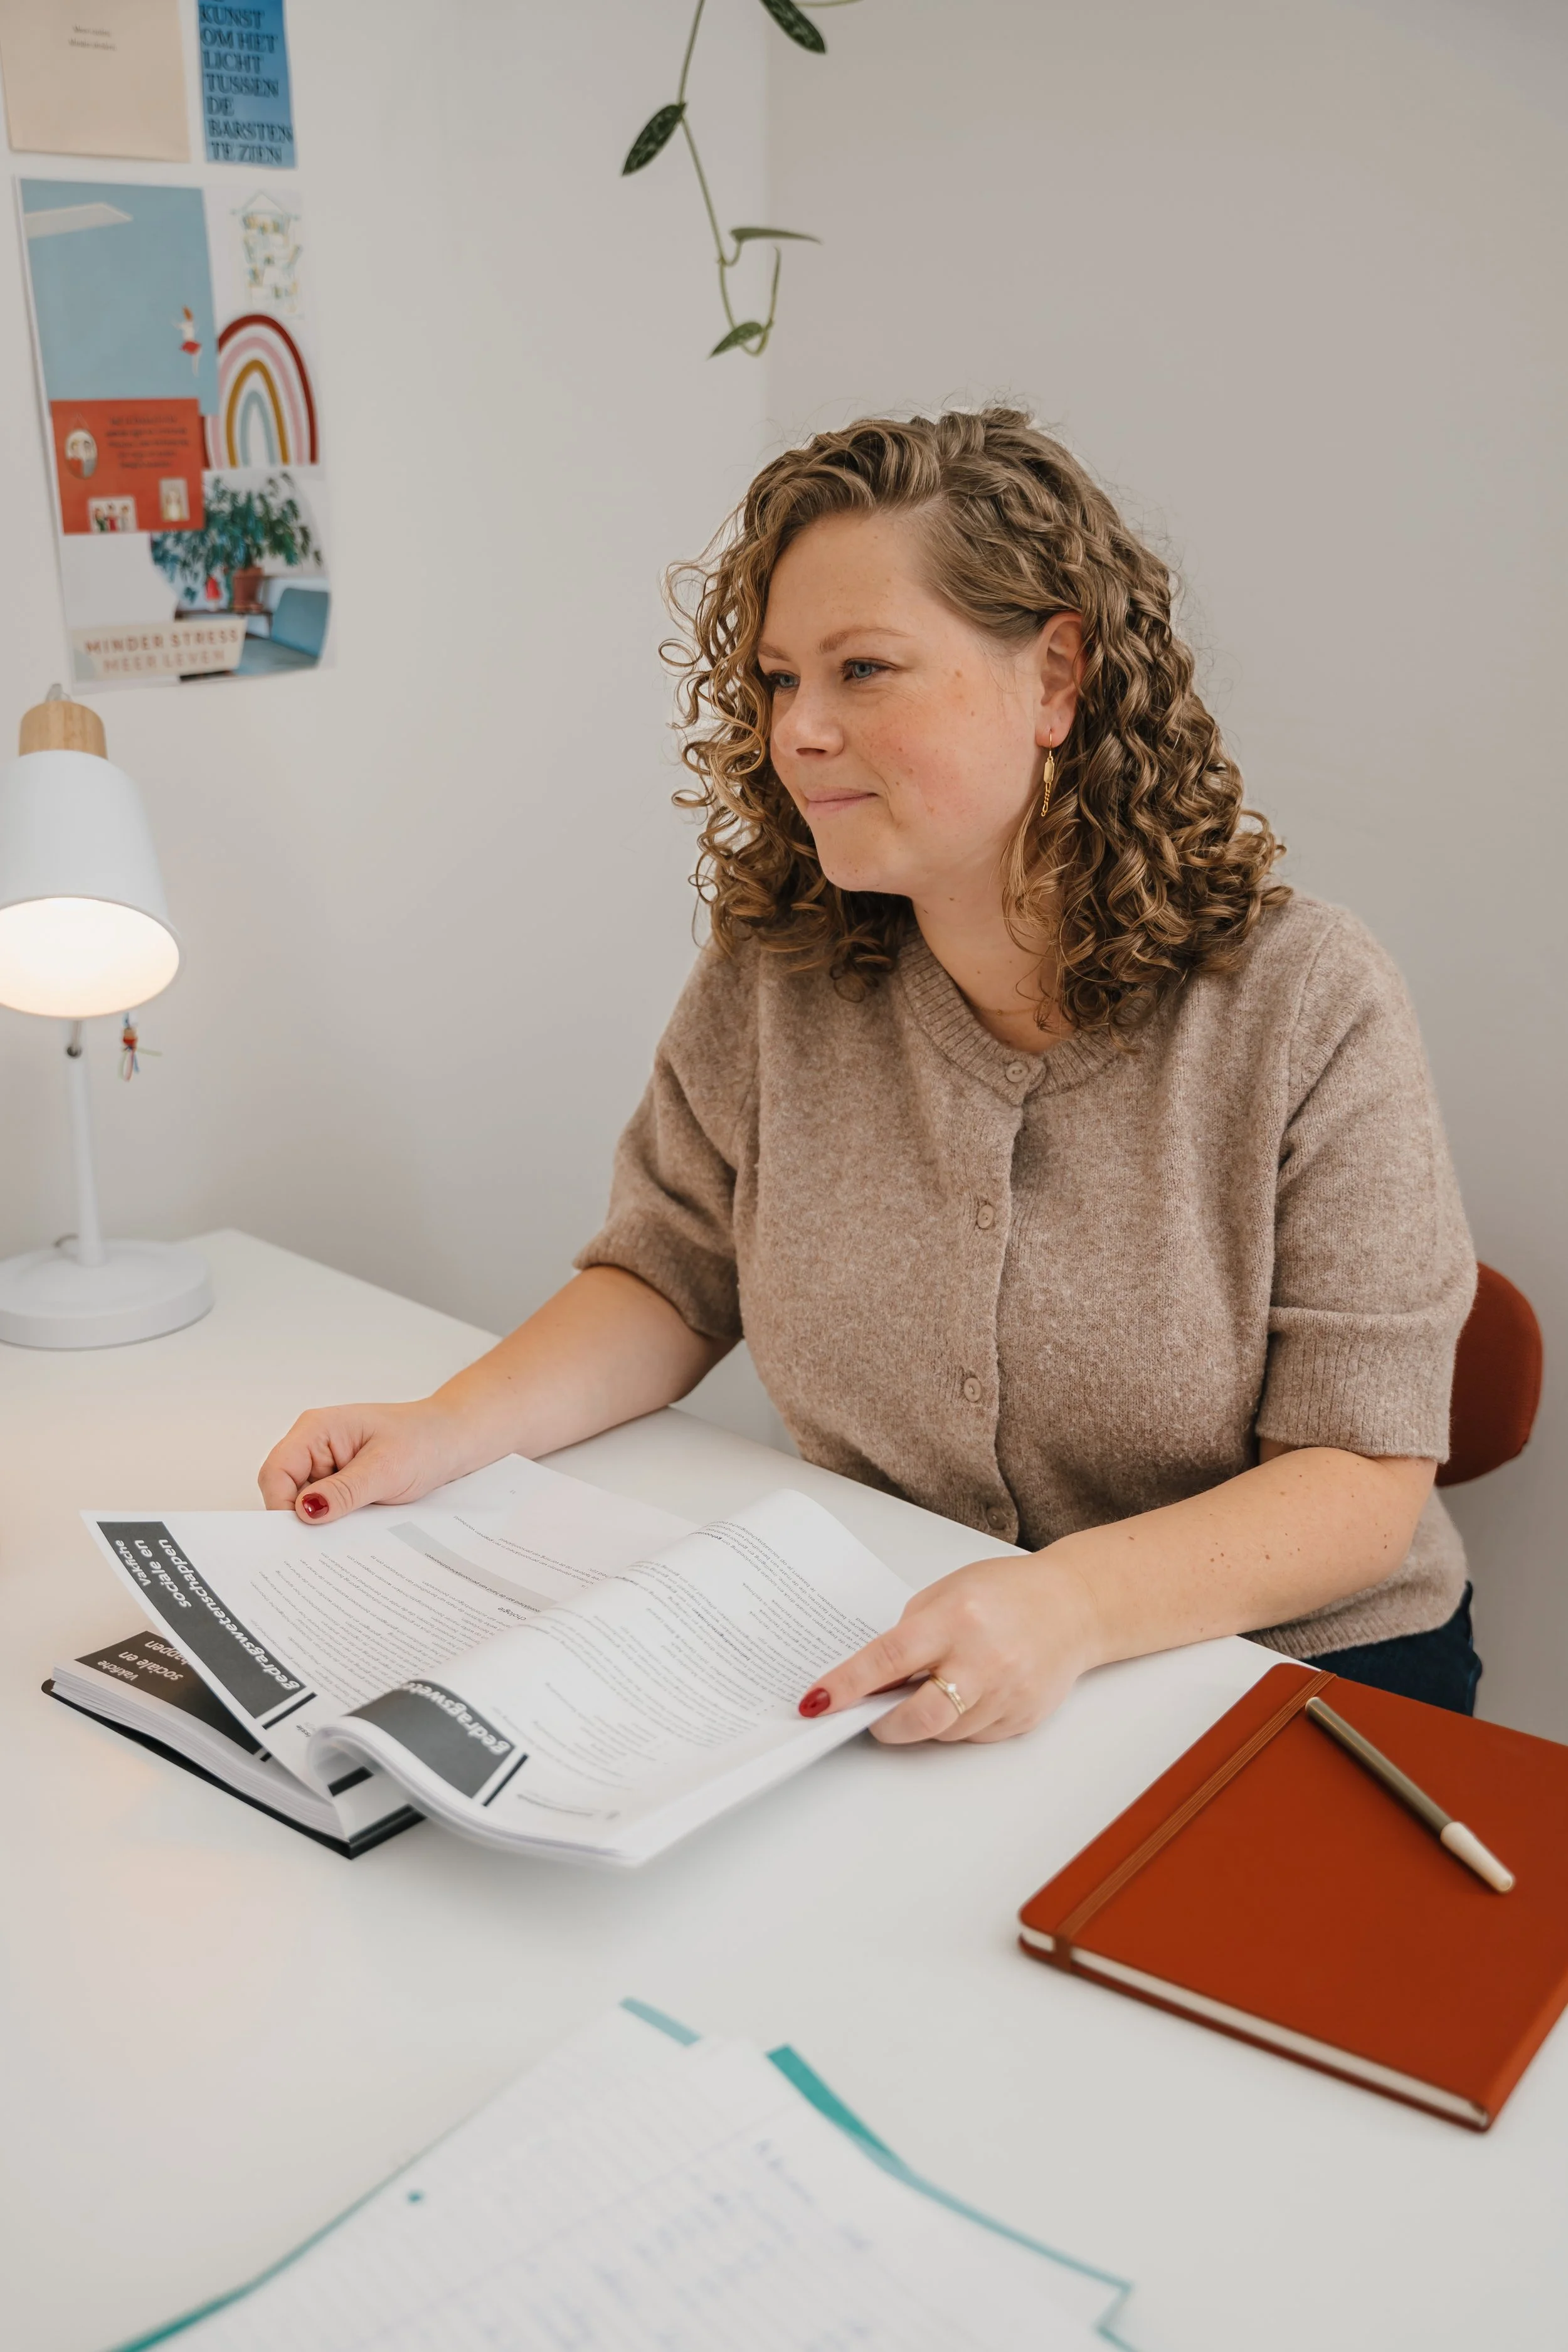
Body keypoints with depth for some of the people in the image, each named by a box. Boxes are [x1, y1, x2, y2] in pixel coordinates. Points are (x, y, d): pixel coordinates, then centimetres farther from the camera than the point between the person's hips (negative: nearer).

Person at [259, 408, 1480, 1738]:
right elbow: (675, 1276, 8)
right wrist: (450, 1430, -11)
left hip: (1288, 1676, -3)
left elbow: (1365, 1474, -15)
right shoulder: (773, 980, -2)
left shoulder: (1306, 1006, -13)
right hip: (869, 1663, 4)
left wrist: (1074, 1603, -32)